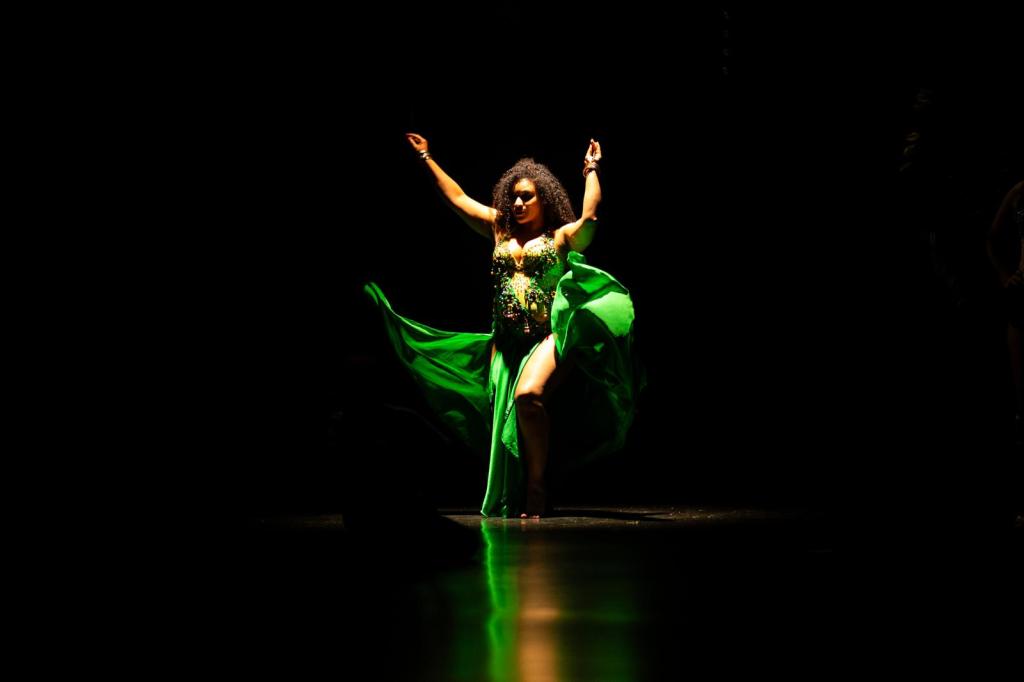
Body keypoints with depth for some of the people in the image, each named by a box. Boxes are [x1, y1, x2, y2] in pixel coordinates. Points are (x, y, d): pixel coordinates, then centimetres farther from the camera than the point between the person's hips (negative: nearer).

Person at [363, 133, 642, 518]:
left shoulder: (563, 237, 5)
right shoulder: (501, 231, 18)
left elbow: (590, 216, -15)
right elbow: (458, 199, 24)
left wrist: (592, 170, -11)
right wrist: (427, 159, 27)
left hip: (549, 337, -6)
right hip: (506, 339, 6)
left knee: (528, 395, -29)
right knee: (503, 411, -2)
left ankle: (537, 487, -18)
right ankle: (516, 500, 5)